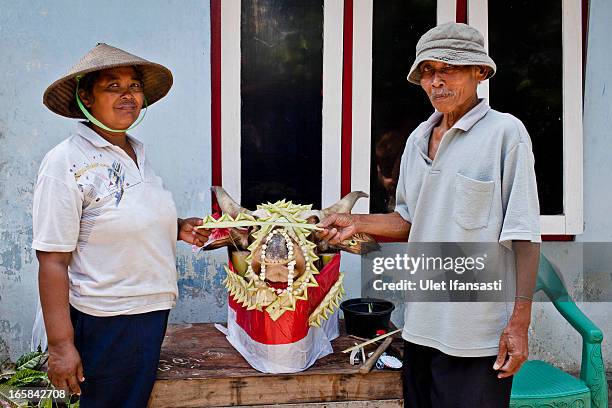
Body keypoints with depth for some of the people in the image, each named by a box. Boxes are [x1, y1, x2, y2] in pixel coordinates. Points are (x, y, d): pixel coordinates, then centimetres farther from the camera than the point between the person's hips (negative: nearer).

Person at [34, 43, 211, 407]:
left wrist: (177, 228, 2)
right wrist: (60, 344, -20)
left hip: (153, 310, 7)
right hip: (106, 322, -7)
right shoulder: (67, 162, -15)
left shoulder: (137, 152, 7)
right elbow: (53, 260, -18)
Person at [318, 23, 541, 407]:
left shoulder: (505, 132, -8)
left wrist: (520, 322, -14)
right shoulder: (418, 140, 11)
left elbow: (524, 235, -11)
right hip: (420, 326, 6)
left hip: (476, 334, -6)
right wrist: (357, 223, 2)